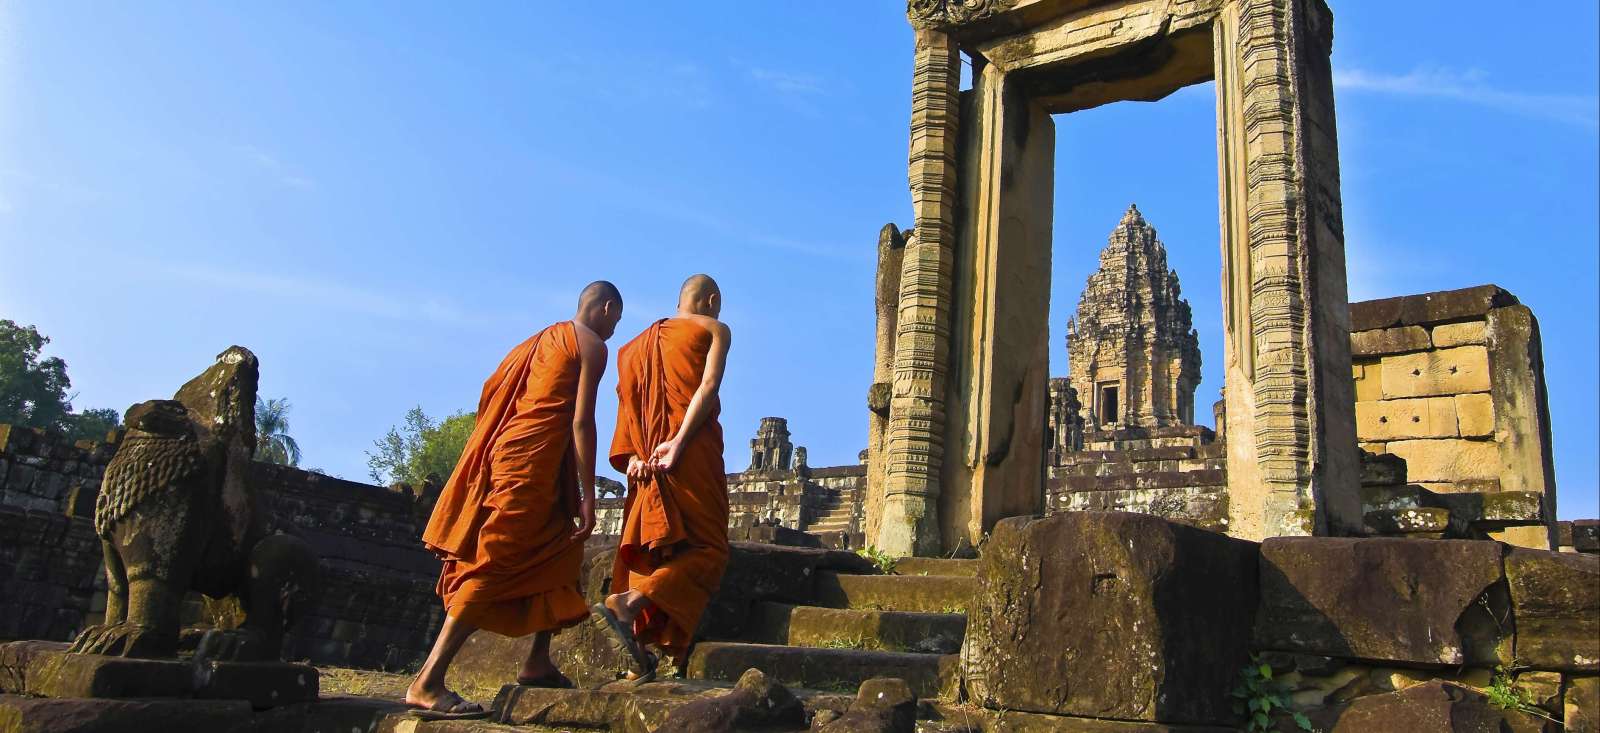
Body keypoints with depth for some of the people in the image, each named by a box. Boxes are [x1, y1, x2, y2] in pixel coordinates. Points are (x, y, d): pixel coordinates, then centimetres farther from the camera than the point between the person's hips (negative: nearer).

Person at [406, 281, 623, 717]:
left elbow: (490, 395, 20)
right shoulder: (592, 346, 0)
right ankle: (428, 682, -15)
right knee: (498, 566, -11)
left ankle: (538, 663, 15)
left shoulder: (542, 339, 23)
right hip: (535, 458, -9)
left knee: (559, 553, 19)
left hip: (504, 450, 9)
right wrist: (588, 496, -9)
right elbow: (581, 421, -9)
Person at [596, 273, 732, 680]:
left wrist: (633, 455, -1)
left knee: (649, 548, 7)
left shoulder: (643, 341, 25)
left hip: (646, 459, 6)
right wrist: (679, 442, -19)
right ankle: (627, 602, -26)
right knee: (707, 548, -5)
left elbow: (628, 401, 10)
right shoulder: (715, 329, 8)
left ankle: (640, 656, 0)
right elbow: (708, 385, -10)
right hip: (693, 451, -6)